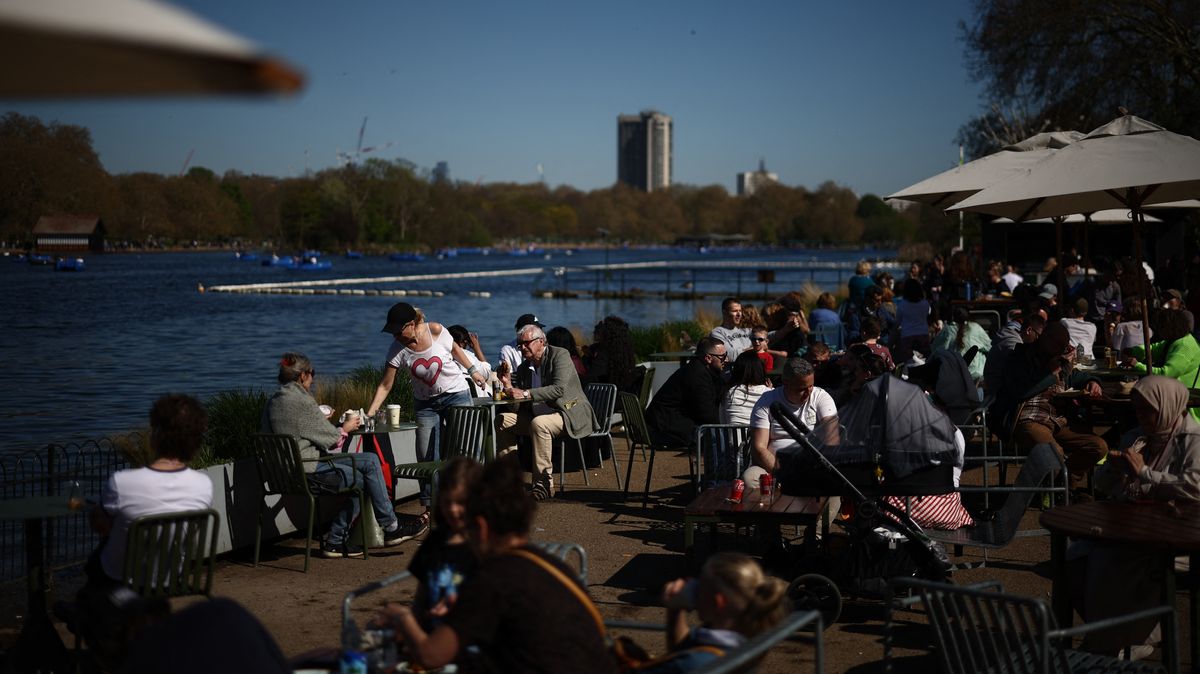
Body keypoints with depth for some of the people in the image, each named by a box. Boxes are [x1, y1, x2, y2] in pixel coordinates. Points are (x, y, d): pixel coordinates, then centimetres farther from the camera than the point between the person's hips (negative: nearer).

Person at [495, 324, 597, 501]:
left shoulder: (560, 355, -11)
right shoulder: (524, 366, 11)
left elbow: (559, 389, -26)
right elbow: (518, 397, 10)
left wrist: (526, 393, -29)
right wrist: (508, 385, -11)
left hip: (569, 415, -8)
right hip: (537, 415, 8)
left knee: (538, 423, -36)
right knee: (502, 420, -1)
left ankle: (544, 484, -31)